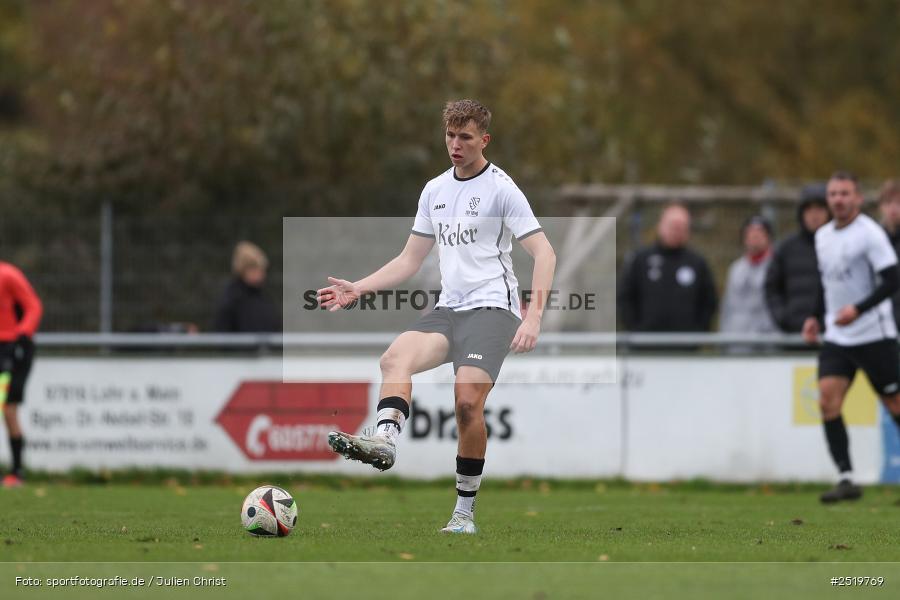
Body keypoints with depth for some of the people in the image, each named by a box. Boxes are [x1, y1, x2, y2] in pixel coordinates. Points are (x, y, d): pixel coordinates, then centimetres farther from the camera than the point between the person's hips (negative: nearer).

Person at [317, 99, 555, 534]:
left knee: (468, 398, -22)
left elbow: (544, 254, -7)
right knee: (396, 358, -24)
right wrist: (357, 289, 10)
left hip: (492, 307, -6)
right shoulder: (434, 190, 16)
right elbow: (409, 261, 23)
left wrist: (533, 318, -18)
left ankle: (465, 512, -13)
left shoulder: (500, 188, -3)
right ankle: (385, 438, -47)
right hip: (448, 309, 6)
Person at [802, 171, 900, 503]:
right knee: (827, 399, -11)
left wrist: (858, 309, -25)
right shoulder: (823, 236, 11)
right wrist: (816, 317, 12)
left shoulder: (870, 233, -11)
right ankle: (846, 478, -12)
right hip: (836, 338, 6)